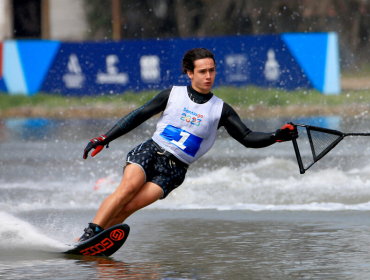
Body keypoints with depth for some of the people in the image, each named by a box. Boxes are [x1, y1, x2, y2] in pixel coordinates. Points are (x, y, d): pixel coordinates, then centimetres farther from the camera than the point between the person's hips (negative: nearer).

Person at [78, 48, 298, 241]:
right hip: (150, 152, 0)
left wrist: (277, 136, -15)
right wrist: (104, 139, 7)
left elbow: (247, 138, 2)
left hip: (173, 170, 0)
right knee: (130, 186, -31)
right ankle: (88, 235, -30)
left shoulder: (220, 110, 5)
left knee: (130, 206, -23)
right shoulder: (172, 95, 5)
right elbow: (137, 117, 10)